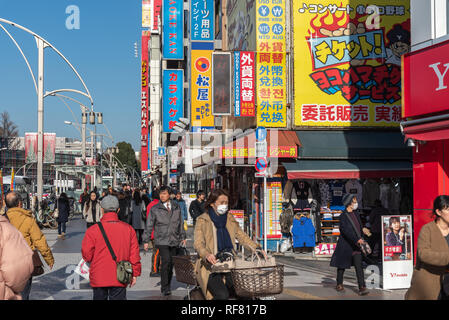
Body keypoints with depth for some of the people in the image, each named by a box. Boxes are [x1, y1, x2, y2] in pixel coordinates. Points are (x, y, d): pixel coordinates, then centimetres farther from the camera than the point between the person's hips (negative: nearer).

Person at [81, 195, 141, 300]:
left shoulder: (93, 230, -11)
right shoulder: (128, 229, -4)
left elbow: (87, 255, -7)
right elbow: (134, 254, -1)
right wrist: (135, 274, 9)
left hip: (99, 278, -1)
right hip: (120, 279, 1)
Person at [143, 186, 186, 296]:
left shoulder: (176, 207, 9)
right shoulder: (155, 209, 1)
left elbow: (181, 223, 19)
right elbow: (149, 226, 3)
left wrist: (183, 237, 19)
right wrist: (146, 241, 0)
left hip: (174, 241, 3)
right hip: (162, 240, -3)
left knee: (171, 264, 5)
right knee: (166, 261, -17)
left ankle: (166, 286, 19)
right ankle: (165, 288, -10)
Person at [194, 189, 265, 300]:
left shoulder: (230, 219, 17)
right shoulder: (202, 220, 0)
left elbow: (242, 237, 15)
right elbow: (198, 243, -11)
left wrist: (256, 249, -3)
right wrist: (207, 255, -33)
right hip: (210, 267, -5)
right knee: (222, 295, -27)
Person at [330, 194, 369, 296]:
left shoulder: (356, 214, 8)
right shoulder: (343, 216, -12)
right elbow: (346, 231, -23)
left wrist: (361, 239, 13)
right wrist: (356, 240, -30)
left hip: (355, 245, 5)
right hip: (345, 244, -5)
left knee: (358, 266, -5)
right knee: (342, 265, 10)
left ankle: (362, 287, -7)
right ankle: (339, 284, 26)